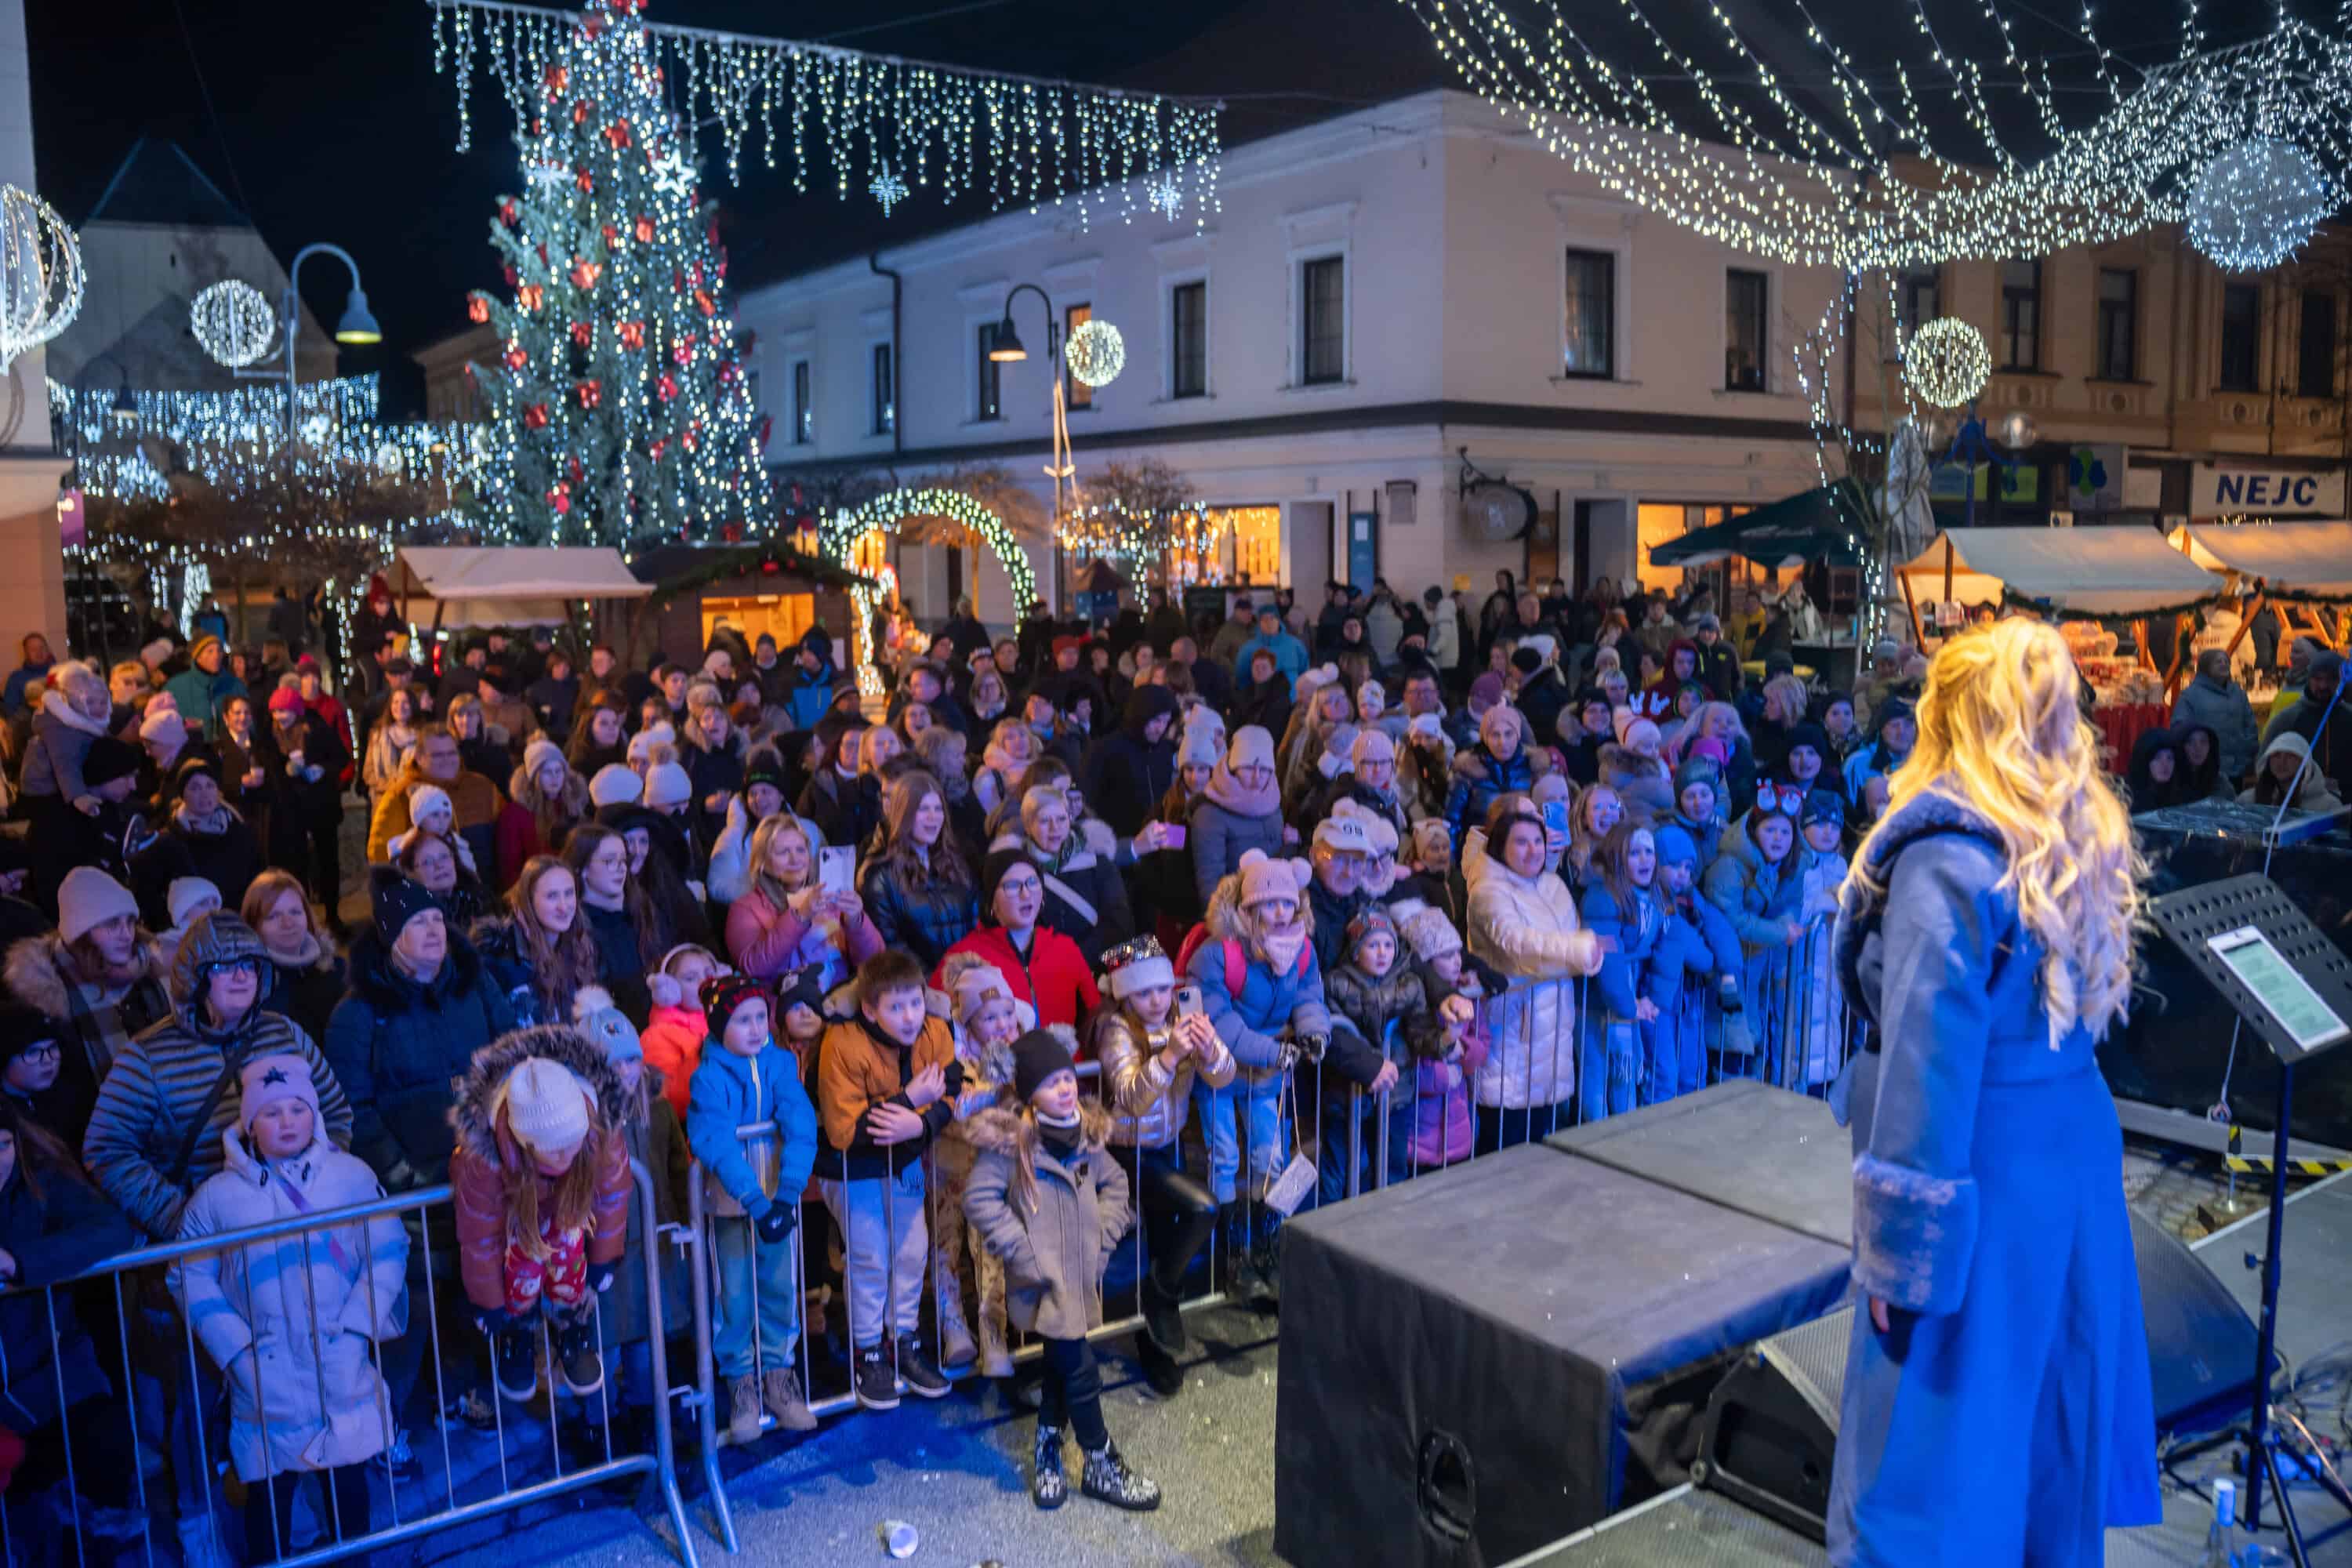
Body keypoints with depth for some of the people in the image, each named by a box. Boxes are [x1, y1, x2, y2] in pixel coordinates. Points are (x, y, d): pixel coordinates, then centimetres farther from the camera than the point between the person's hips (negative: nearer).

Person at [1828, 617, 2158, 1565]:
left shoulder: (1948, 858, -20)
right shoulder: (2083, 845, 7)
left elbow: (1930, 1063, -22)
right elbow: (2068, 1008, 13)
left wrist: (1900, 1246, -17)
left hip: (1982, 1175, -8)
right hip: (2073, 1156, 9)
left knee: (1936, 1438, 2)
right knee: (2045, 1416, 21)